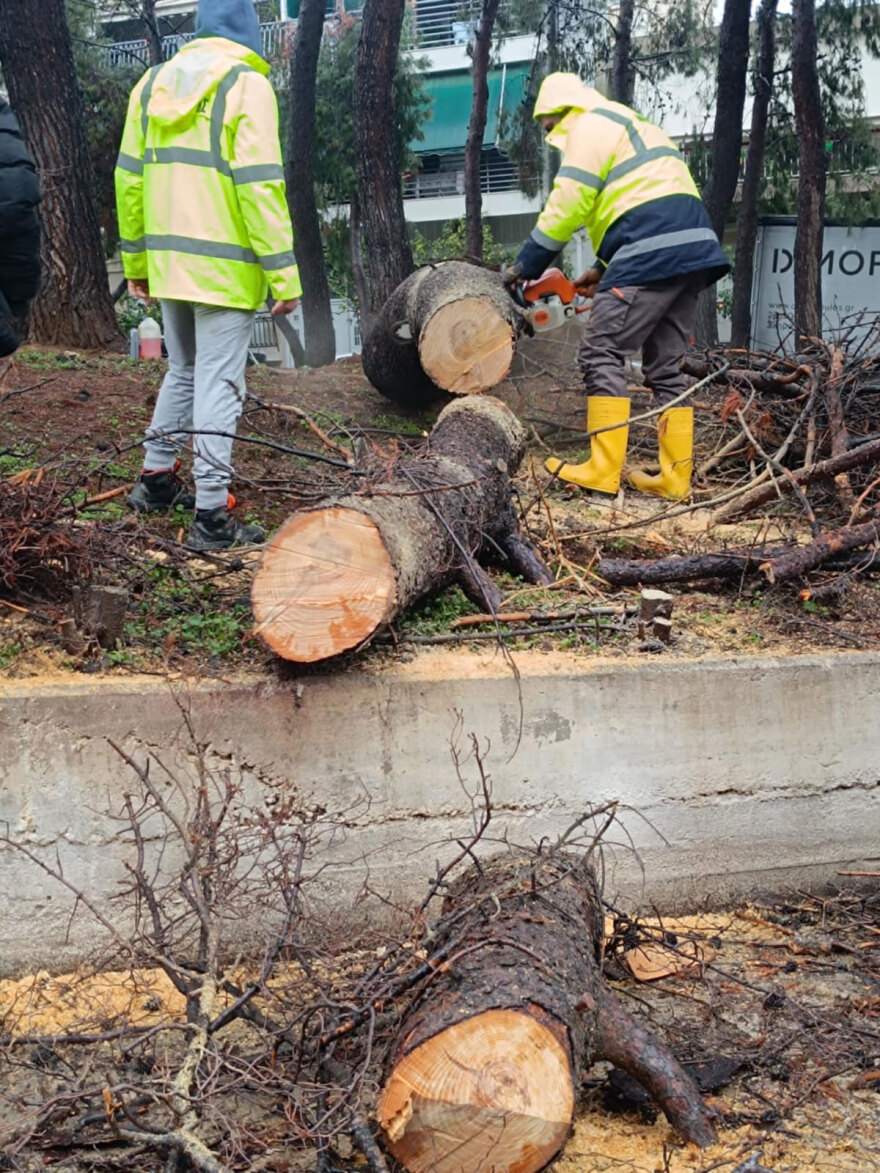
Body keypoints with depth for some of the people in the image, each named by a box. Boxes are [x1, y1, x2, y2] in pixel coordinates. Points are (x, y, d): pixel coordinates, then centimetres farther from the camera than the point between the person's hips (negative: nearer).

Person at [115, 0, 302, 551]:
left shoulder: (153, 83, 11)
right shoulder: (247, 85, -9)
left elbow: (130, 177, 12)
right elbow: (260, 185, -16)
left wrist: (136, 259, 20)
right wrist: (283, 273, -14)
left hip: (168, 262, 6)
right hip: (225, 267, -6)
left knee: (183, 371, 22)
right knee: (219, 383, -4)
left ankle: (156, 479, 31)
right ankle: (212, 514, -3)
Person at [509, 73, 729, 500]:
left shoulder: (589, 127, 2)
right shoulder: (636, 128, 31)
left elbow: (564, 209, -4)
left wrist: (523, 268, 5)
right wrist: (604, 267, 22)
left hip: (652, 256, -9)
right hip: (692, 247, 9)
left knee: (602, 354, -6)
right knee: (665, 367, 10)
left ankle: (603, 470, -11)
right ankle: (675, 477, 6)